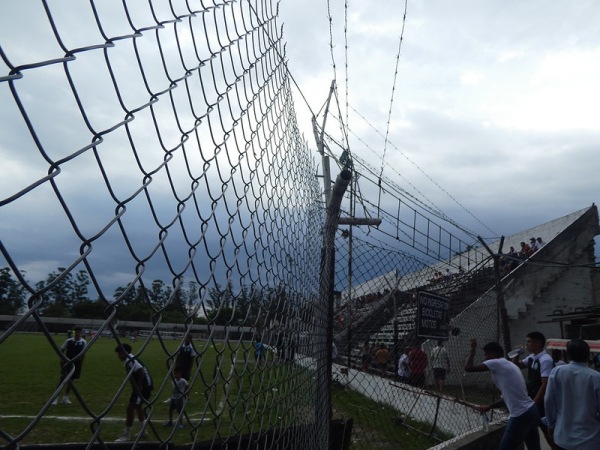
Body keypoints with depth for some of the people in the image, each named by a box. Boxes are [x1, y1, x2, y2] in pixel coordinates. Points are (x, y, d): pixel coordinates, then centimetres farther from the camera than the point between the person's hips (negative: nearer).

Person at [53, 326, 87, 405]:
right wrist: (62, 359, -4)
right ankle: (56, 397, 6)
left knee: (71, 380, 9)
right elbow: (62, 350, 2)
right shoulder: (69, 341, -9)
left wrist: (81, 363, 2)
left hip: (77, 363, 2)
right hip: (67, 362, -2)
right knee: (63, 379, -5)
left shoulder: (83, 342, -6)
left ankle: (65, 398, 21)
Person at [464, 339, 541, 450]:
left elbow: (468, 367, -13)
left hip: (520, 416, -9)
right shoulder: (509, 365, 17)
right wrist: (489, 407, 25)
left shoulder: (496, 363, -10)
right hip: (531, 411, 9)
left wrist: (472, 349, 2)